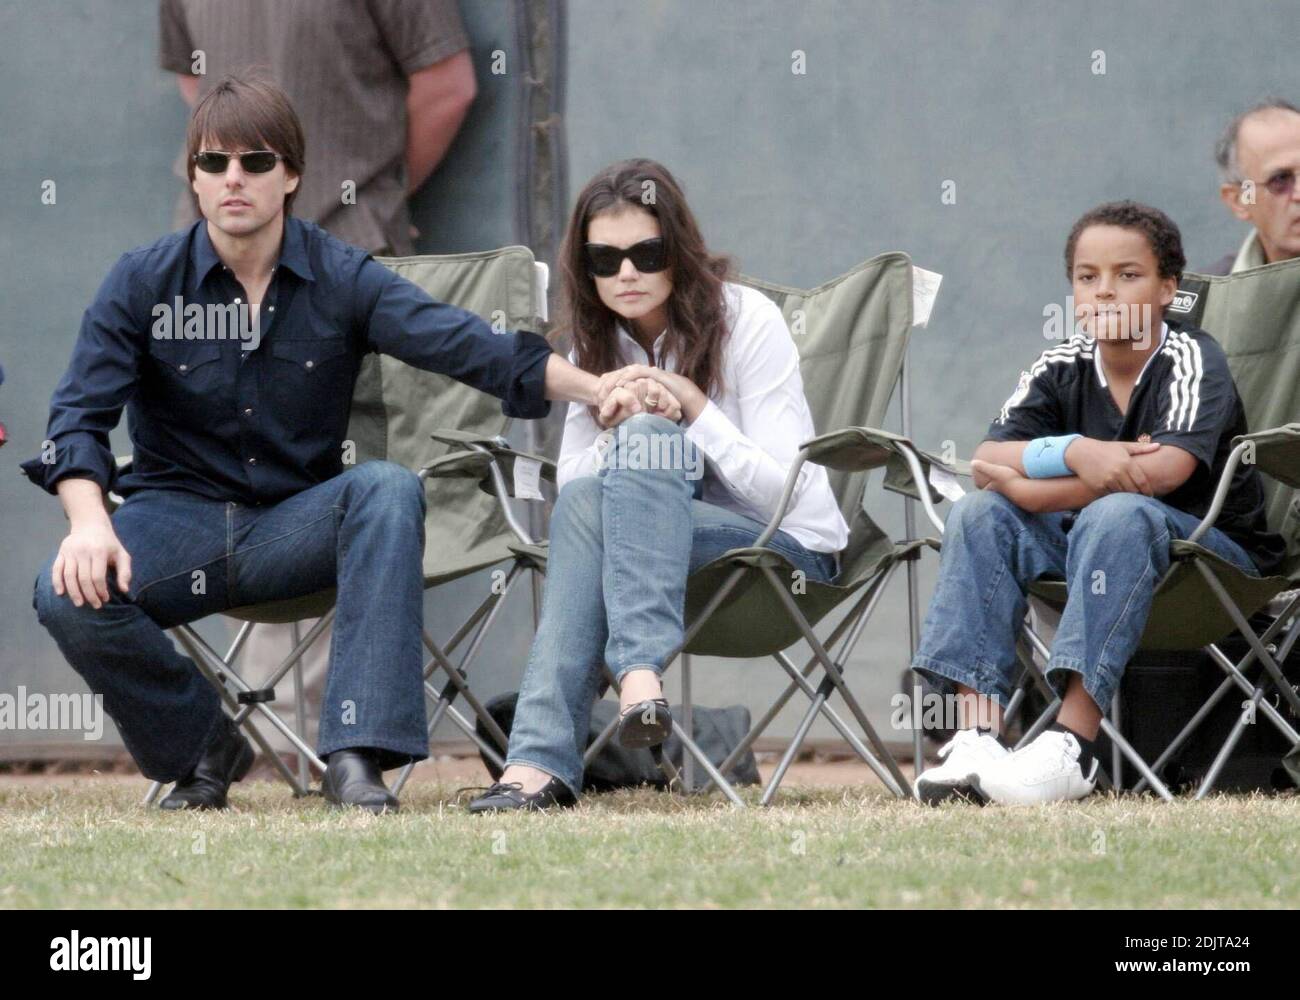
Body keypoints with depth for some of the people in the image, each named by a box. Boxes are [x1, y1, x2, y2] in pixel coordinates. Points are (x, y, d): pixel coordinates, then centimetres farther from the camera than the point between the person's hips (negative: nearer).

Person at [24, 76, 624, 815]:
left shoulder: (342, 280, -1)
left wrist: (597, 389, -26)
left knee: (389, 488, -31)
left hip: (299, 527, 0)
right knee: (70, 595, -30)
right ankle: (203, 747, -1)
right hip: (180, 520, 0)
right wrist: (90, 522, -27)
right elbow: (80, 414, -7)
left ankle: (357, 751, -34)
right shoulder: (143, 282, -1)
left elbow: (462, 342, -12)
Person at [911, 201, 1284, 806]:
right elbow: (985, 461, -10)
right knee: (979, 514, -16)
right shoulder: (1061, 369, 3)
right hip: (1087, 549, 6)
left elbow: (1161, 472, -29)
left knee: (1117, 514, -36)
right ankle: (976, 733, -30)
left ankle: (1072, 745, -43)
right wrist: (1075, 454, -30)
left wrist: (1026, 485, -21)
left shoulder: (1191, 359, -12)